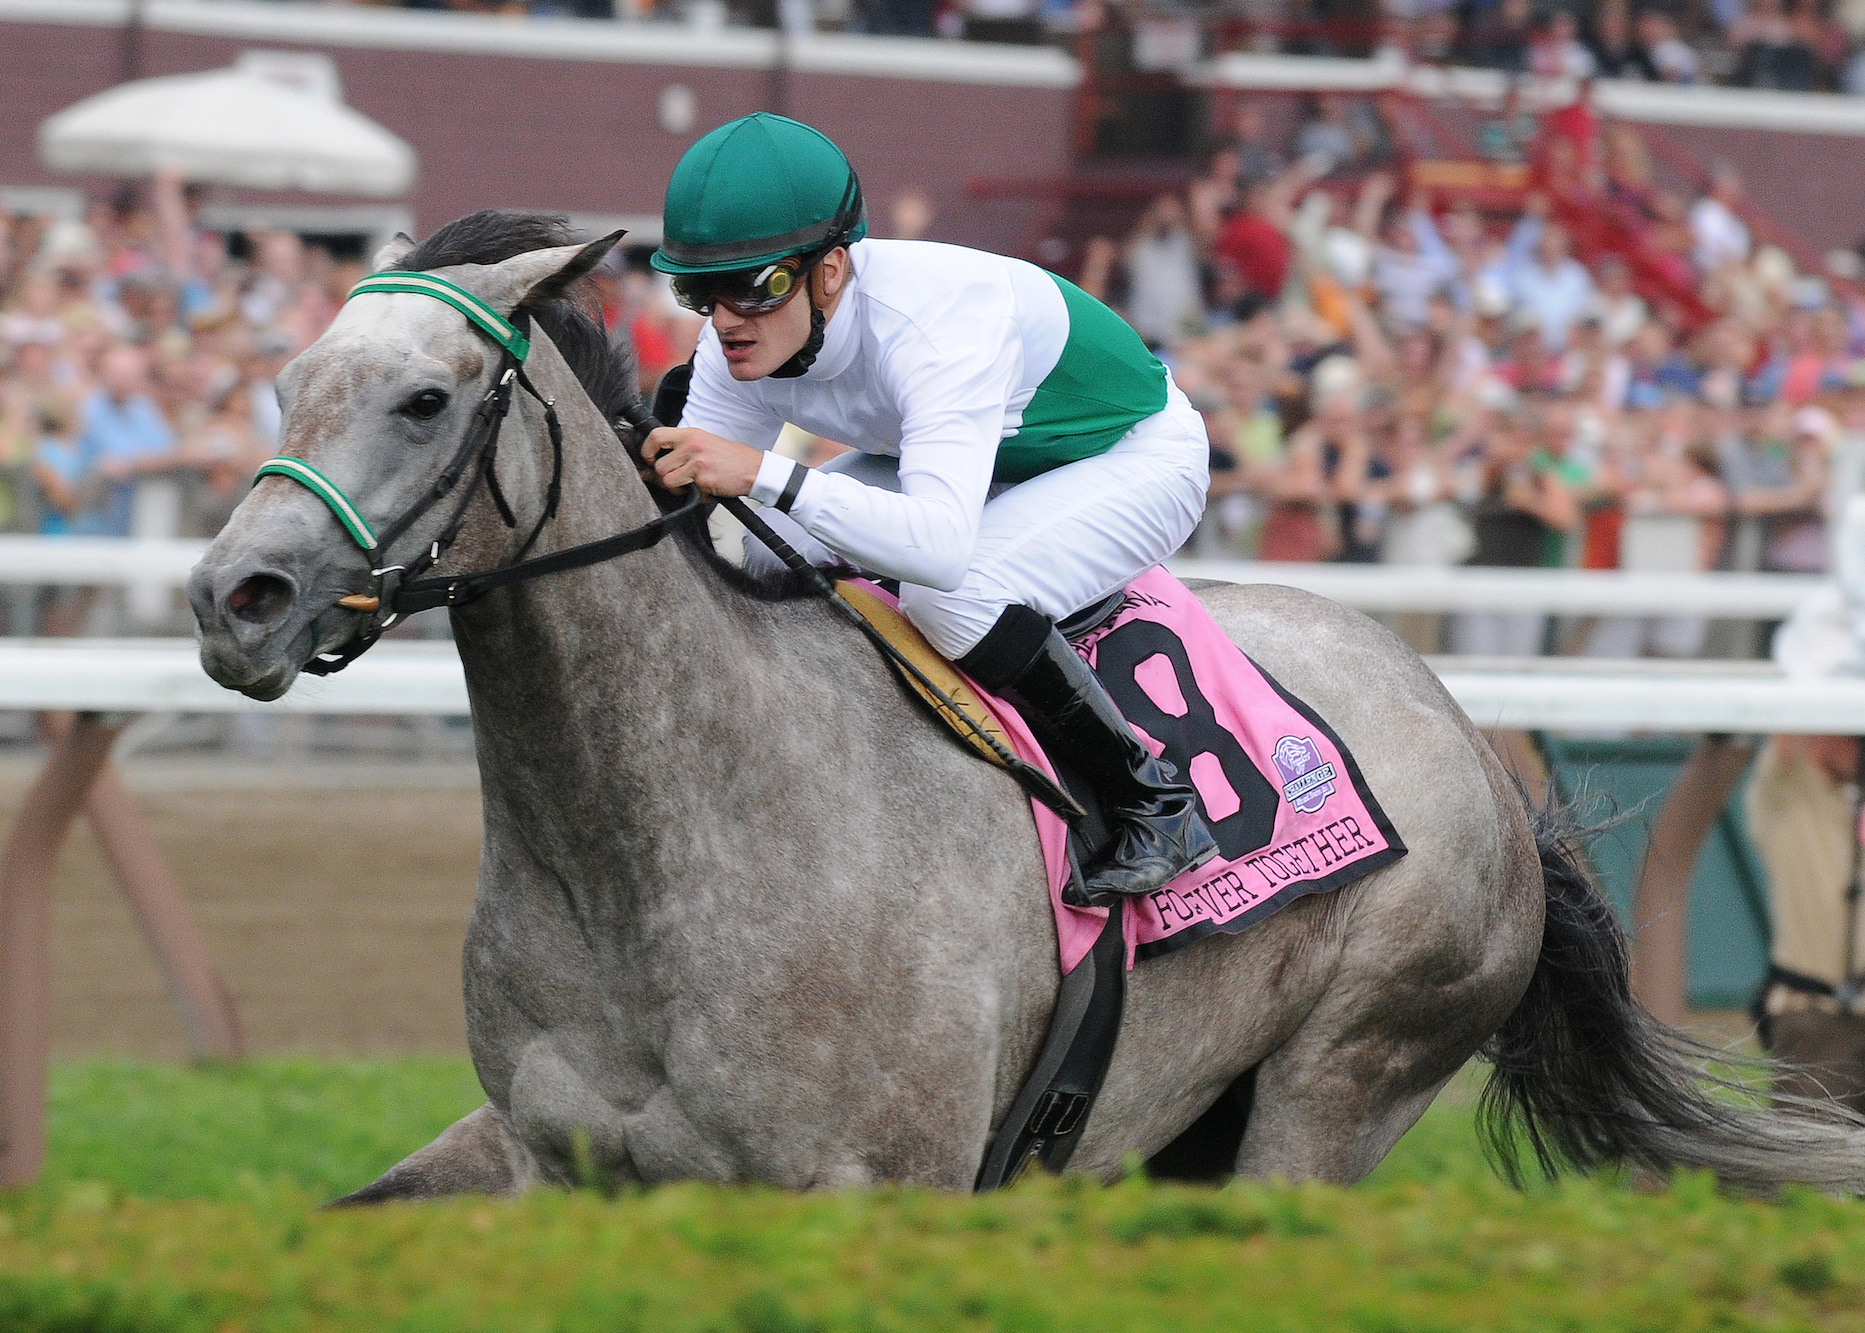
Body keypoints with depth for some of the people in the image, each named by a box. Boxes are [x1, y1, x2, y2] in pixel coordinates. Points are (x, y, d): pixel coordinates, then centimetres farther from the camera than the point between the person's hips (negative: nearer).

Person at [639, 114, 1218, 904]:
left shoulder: (939, 321, -41)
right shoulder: (744, 338, -19)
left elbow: (944, 544, -54)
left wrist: (764, 475, -61)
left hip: (1133, 460, -7)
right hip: (973, 454, 7)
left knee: (947, 598, -34)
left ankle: (1156, 807, -17)